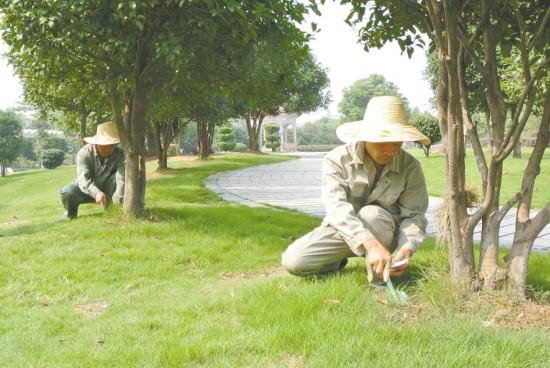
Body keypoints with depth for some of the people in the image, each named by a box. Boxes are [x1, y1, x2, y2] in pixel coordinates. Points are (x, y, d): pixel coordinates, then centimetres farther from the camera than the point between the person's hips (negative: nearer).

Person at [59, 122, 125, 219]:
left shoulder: (120, 155, -24)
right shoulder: (84, 153, -25)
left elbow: (121, 179, -34)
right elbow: (83, 179, -36)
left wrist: (117, 202, -50)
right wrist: (96, 193, -57)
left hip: (107, 190, 0)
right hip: (87, 189, 0)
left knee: (117, 176, -30)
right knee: (67, 191, -30)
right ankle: (70, 214, 2)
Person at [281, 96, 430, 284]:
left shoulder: (410, 167, -15)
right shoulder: (337, 159, -20)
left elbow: (414, 215, -13)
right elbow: (336, 207, -34)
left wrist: (406, 247, -36)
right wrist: (371, 245, -49)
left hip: (385, 232, -1)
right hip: (343, 230, 1)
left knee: (371, 213, -36)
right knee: (293, 261, -19)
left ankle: (381, 283, -18)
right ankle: (338, 261, 12)